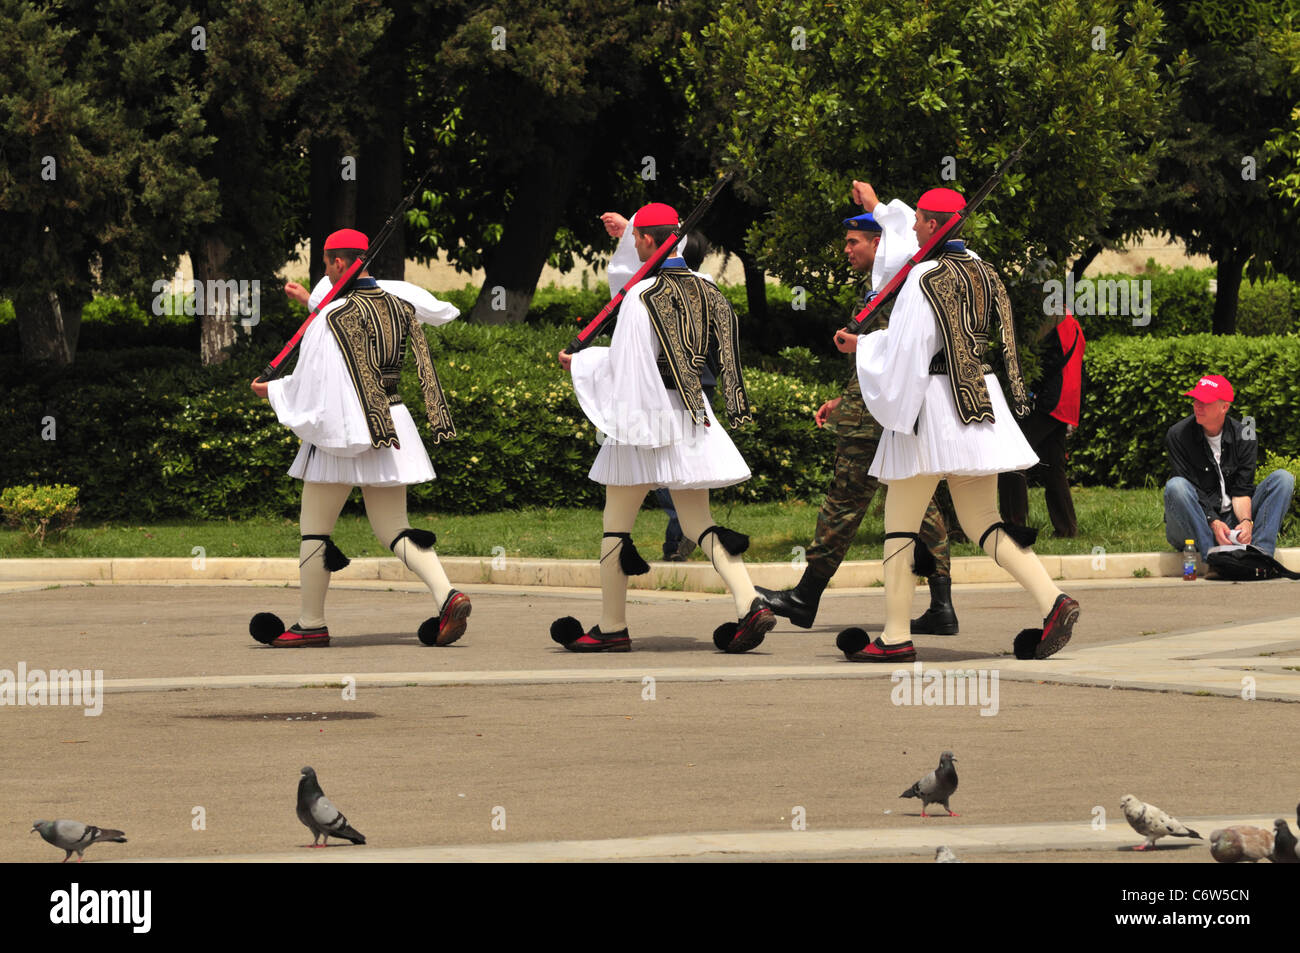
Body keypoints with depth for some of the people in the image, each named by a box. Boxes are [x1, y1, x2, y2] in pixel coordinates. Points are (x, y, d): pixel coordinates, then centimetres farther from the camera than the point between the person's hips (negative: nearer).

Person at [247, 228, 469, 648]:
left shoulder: (330, 318, -16)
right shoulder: (400, 300, 2)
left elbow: (309, 385, -11)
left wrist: (272, 391, 8)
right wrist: (313, 301, 37)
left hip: (341, 429, -6)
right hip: (392, 430, 6)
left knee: (314, 530, 9)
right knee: (393, 527, 10)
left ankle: (311, 624, 14)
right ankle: (447, 595, -11)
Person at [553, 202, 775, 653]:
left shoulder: (642, 296, -15)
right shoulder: (706, 290, 5)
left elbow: (624, 365, -13)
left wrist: (579, 363, 3)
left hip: (644, 413, -6)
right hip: (692, 414, 6)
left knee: (616, 525, 6)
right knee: (697, 521, 10)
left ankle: (612, 628, 11)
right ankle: (751, 603, -8)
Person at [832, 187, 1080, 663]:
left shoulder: (924, 278, -13)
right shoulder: (984, 273, 11)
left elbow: (905, 350, -14)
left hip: (933, 405, -7)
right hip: (982, 405, 7)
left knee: (900, 525, 4)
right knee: (982, 521, 9)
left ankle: (896, 637, 3)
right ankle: (1052, 600, -11)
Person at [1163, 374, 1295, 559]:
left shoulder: (1245, 437, -1)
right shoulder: (1178, 436, -9)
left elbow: (1242, 490, -4)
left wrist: (1246, 521, -25)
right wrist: (1214, 523, -28)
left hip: (1232, 520, 3)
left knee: (1284, 479, -10)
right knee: (1175, 486, -33)